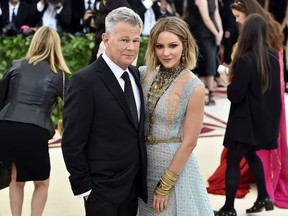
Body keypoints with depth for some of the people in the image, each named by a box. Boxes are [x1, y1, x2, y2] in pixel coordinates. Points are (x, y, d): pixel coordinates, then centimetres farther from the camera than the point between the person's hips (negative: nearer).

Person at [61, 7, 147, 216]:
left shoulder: (135, 73, 5)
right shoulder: (85, 81, -18)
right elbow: (72, 143, -16)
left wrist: (140, 175, 9)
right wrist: (84, 187, -13)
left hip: (134, 183, 7)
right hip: (103, 189, -6)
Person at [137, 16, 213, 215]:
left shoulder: (194, 87, -17)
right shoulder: (145, 73, -3)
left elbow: (189, 143, -14)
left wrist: (165, 186, -11)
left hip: (174, 165, -5)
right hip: (143, 163, 5)